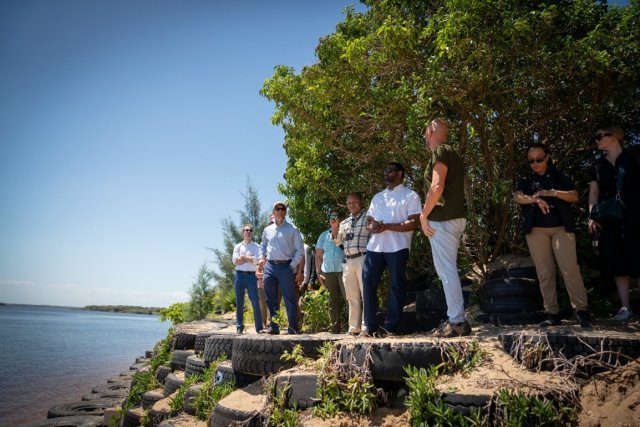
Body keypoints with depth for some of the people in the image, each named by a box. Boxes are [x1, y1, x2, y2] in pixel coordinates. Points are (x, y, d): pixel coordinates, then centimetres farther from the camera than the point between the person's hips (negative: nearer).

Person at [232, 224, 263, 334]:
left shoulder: (256, 246, 7)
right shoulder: (238, 246, 12)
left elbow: (256, 260, -9)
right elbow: (235, 261, -2)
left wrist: (243, 257, -3)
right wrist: (250, 258, -4)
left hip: (251, 275, -2)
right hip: (240, 275, 2)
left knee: (255, 301, -6)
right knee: (239, 302, 6)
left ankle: (259, 327, -2)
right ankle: (239, 326, 14)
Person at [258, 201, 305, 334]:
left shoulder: (292, 230, 2)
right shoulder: (267, 230, 13)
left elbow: (299, 251, -1)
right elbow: (263, 245, 28)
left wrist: (299, 270, -9)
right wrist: (262, 257, 9)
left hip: (286, 267, -4)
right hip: (270, 267, 4)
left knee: (290, 299, -3)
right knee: (271, 299, 9)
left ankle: (293, 328, 3)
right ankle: (273, 327, 18)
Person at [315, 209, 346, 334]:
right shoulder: (324, 235, 14)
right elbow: (318, 255, 14)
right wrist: (318, 272, 7)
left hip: (343, 270, -3)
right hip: (328, 272, 4)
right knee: (333, 300, 8)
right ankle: (335, 328, 14)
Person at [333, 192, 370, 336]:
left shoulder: (368, 218, 3)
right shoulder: (344, 223, 20)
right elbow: (337, 241, 17)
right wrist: (335, 228, 2)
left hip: (362, 259, -6)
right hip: (347, 261, 6)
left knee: (366, 294, -6)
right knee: (351, 297, 9)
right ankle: (354, 328, 15)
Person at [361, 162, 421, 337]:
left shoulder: (410, 196, 3)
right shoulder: (377, 197, 23)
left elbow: (413, 223, -8)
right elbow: (368, 220, 21)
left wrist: (387, 226, -17)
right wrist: (371, 226, -5)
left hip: (397, 248, -6)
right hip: (374, 247, 6)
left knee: (397, 286, 0)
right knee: (368, 284, 0)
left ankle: (390, 327, 7)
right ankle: (371, 327, 6)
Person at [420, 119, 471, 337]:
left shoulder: (440, 151, -8)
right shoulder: (453, 154, 21)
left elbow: (437, 186, -19)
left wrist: (424, 215, -12)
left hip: (442, 218, -10)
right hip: (455, 217, 10)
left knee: (446, 270, -7)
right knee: (447, 269, 14)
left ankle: (457, 321, -4)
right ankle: (456, 318, 18)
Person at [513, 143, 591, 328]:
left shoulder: (559, 177, 13)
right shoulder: (526, 180, 14)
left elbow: (574, 196, 1)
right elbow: (517, 197, -5)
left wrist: (553, 193, -17)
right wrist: (536, 199, -23)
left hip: (561, 227, -1)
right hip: (536, 230, 1)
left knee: (570, 268, -12)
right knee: (544, 272, 0)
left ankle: (581, 310, -8)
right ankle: (552, 313, 3)